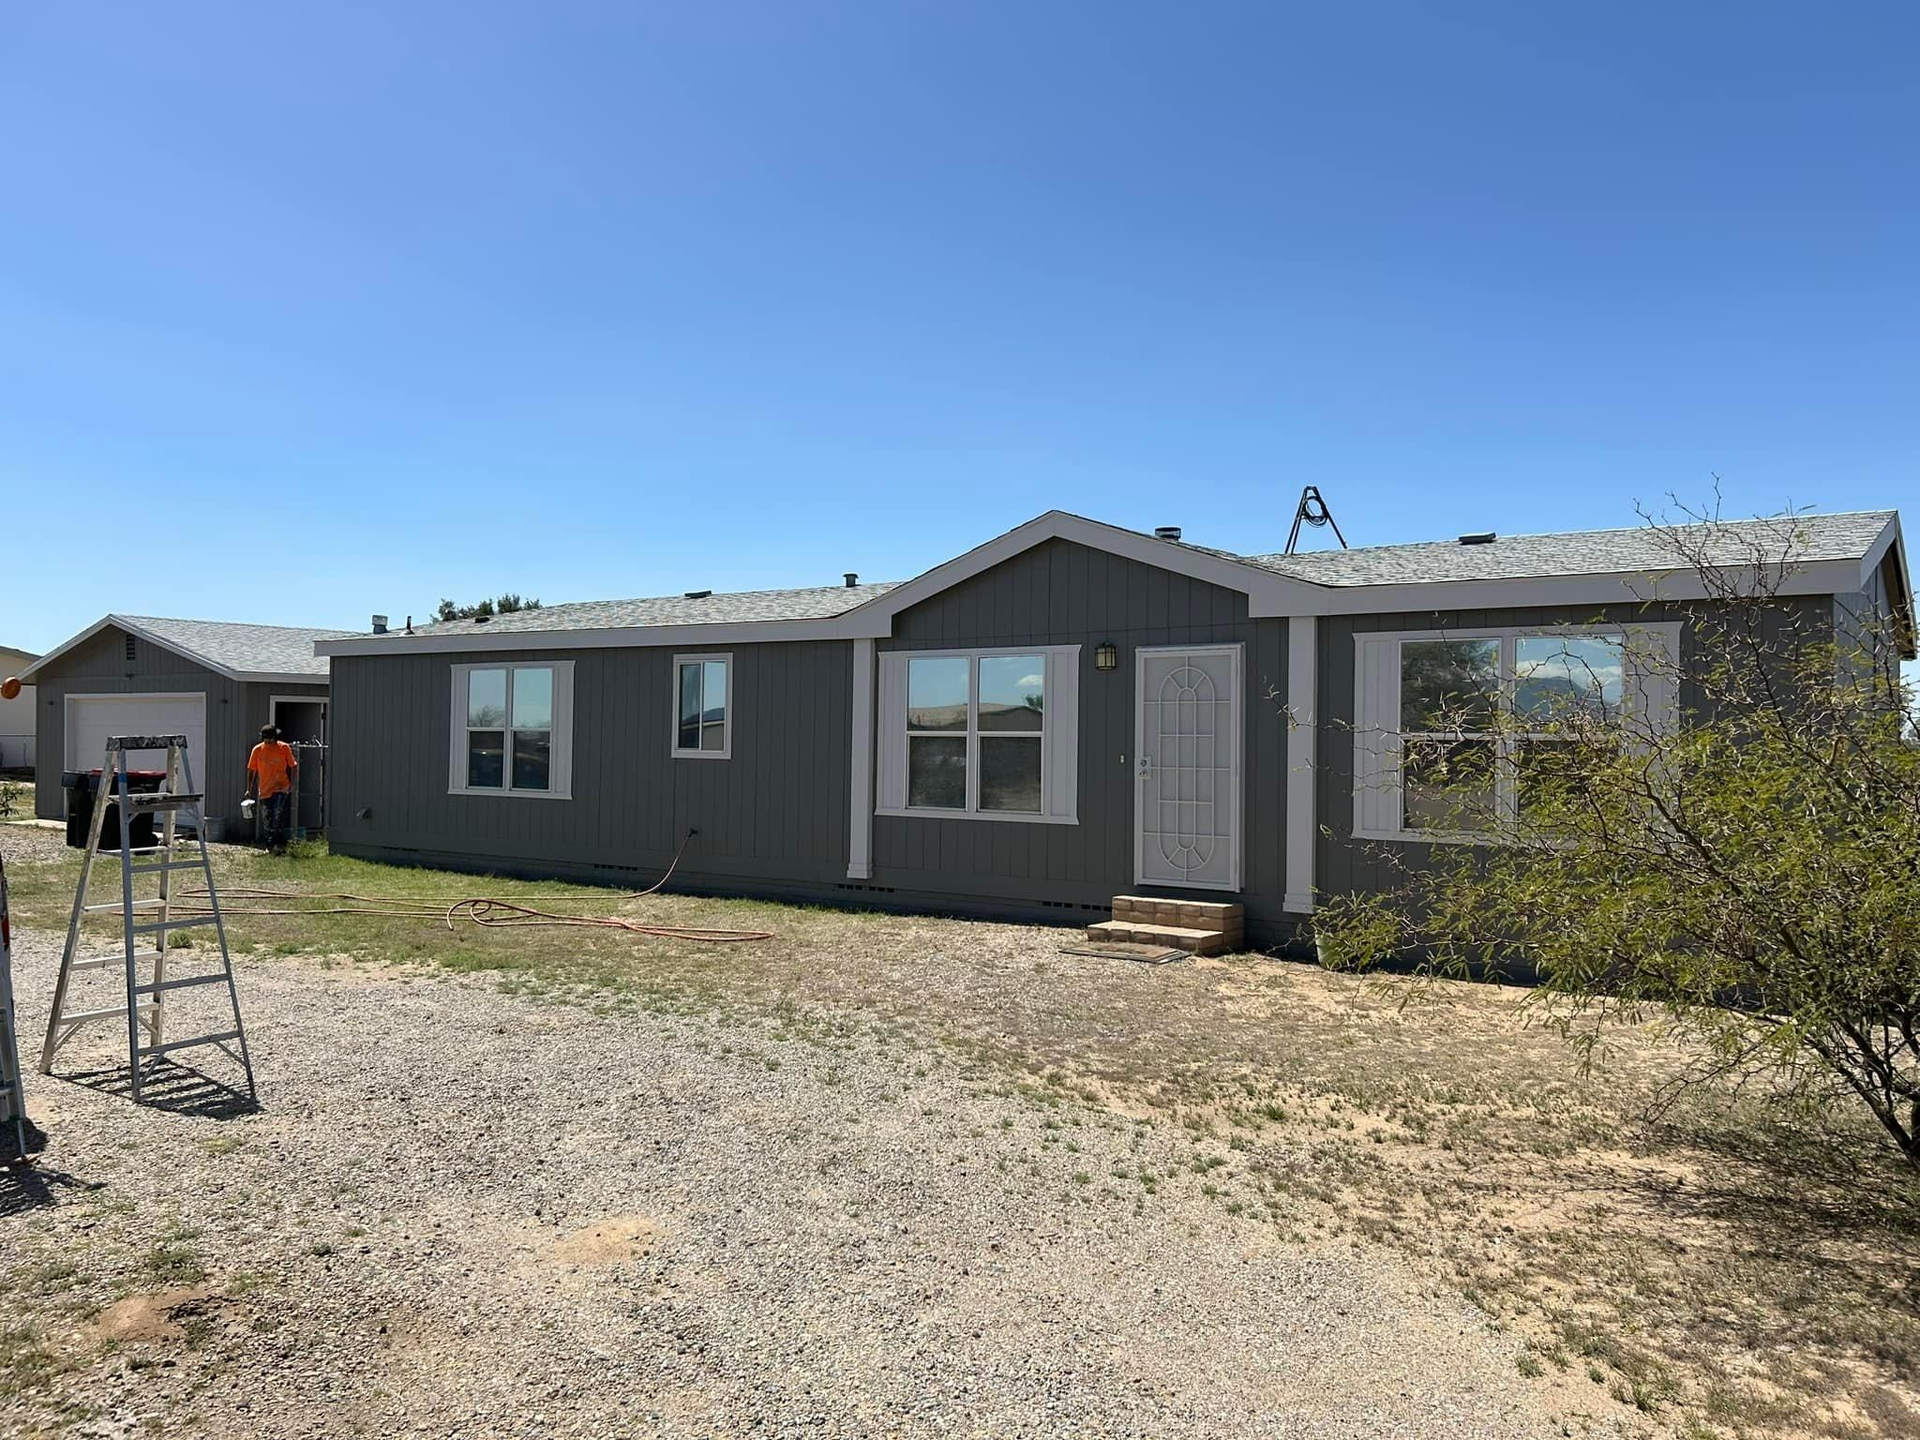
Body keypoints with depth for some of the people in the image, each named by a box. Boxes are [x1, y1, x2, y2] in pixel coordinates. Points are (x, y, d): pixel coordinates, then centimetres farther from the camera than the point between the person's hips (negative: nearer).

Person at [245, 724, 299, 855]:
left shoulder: (284, 748, -4)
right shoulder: (257, 750, 1)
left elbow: (293, 767, 2)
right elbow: (251, 770, 8)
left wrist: (291, 784, -8)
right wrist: (249, 789, 6)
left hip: (281, 789, -3)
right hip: (264, 790, 3)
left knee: (279, 818, -15)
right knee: (267, 821, 9)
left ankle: (280, 845, -13)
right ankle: (270, 847, 20)